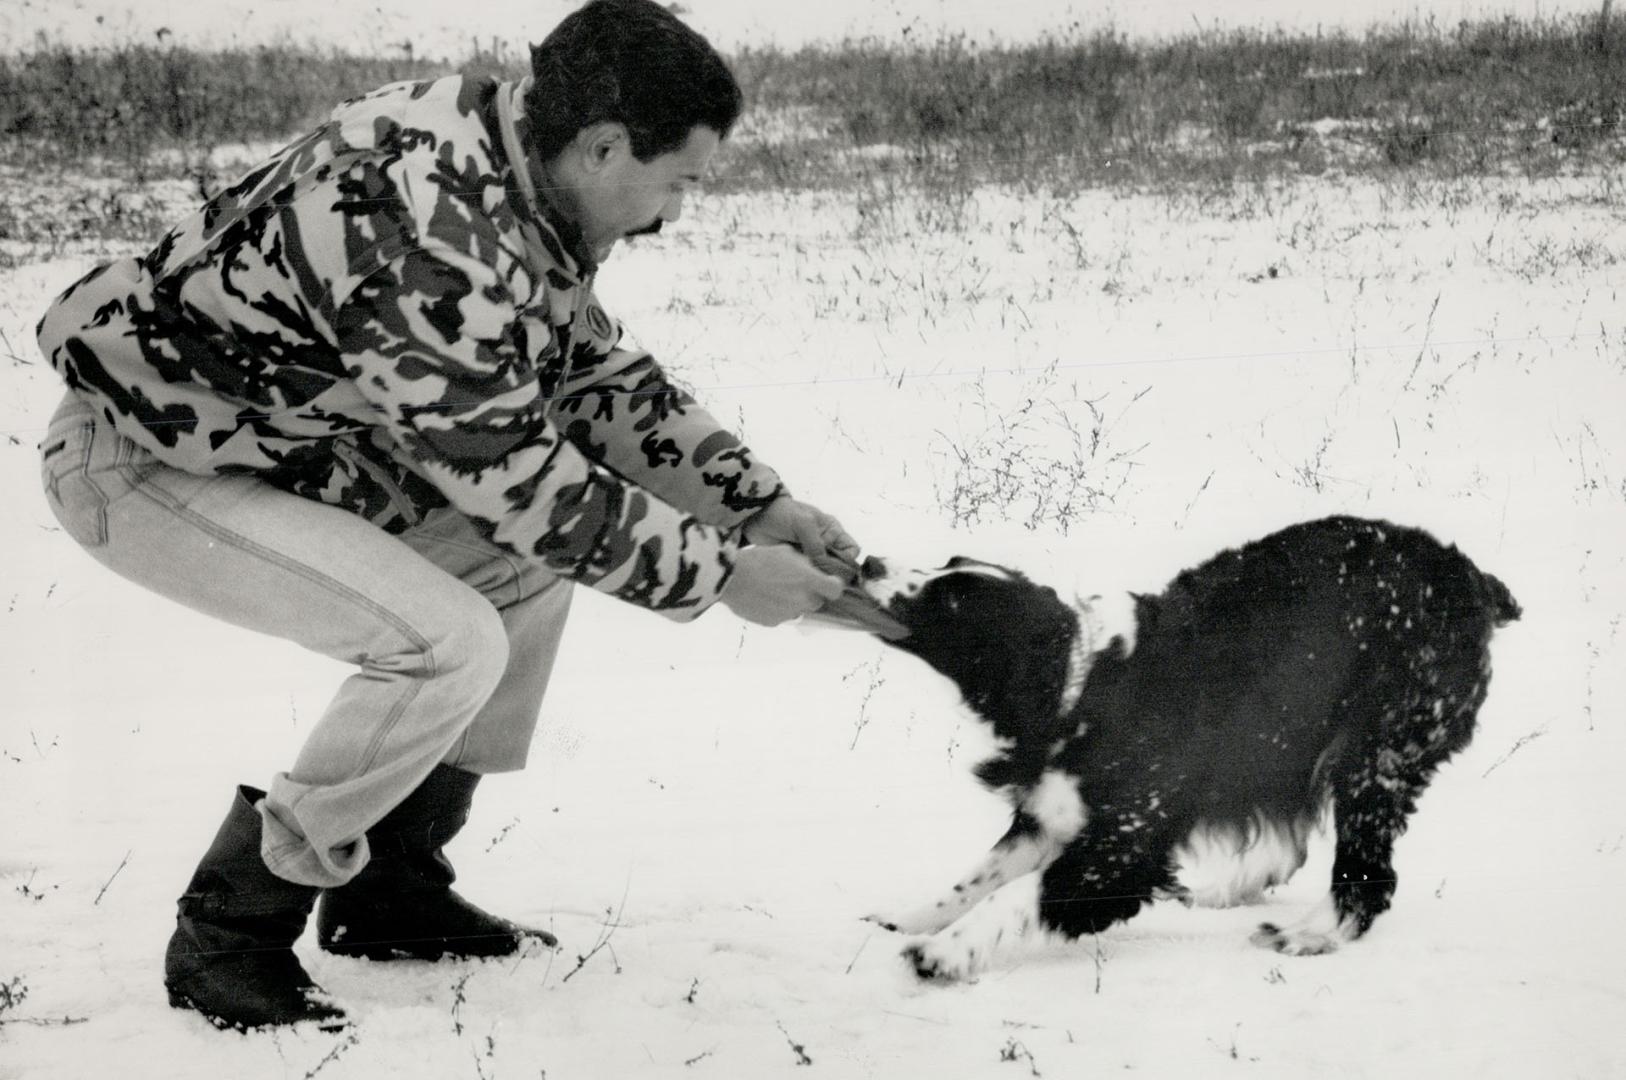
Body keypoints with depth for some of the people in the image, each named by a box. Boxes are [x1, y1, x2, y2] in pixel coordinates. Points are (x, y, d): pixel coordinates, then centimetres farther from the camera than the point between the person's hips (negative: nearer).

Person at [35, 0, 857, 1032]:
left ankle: (392, 887, 16)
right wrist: (719, 575, -16)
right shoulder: (434, 242, -33)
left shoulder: (517, 169, -2)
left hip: (265, 434, 10)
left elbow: (594, 373, 11)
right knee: (449, 641, -23)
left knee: (529, 560, 10)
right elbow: (524, 484, -26)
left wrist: (761, 503, 4)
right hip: (144, 458, -10)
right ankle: (230, 934, -7)